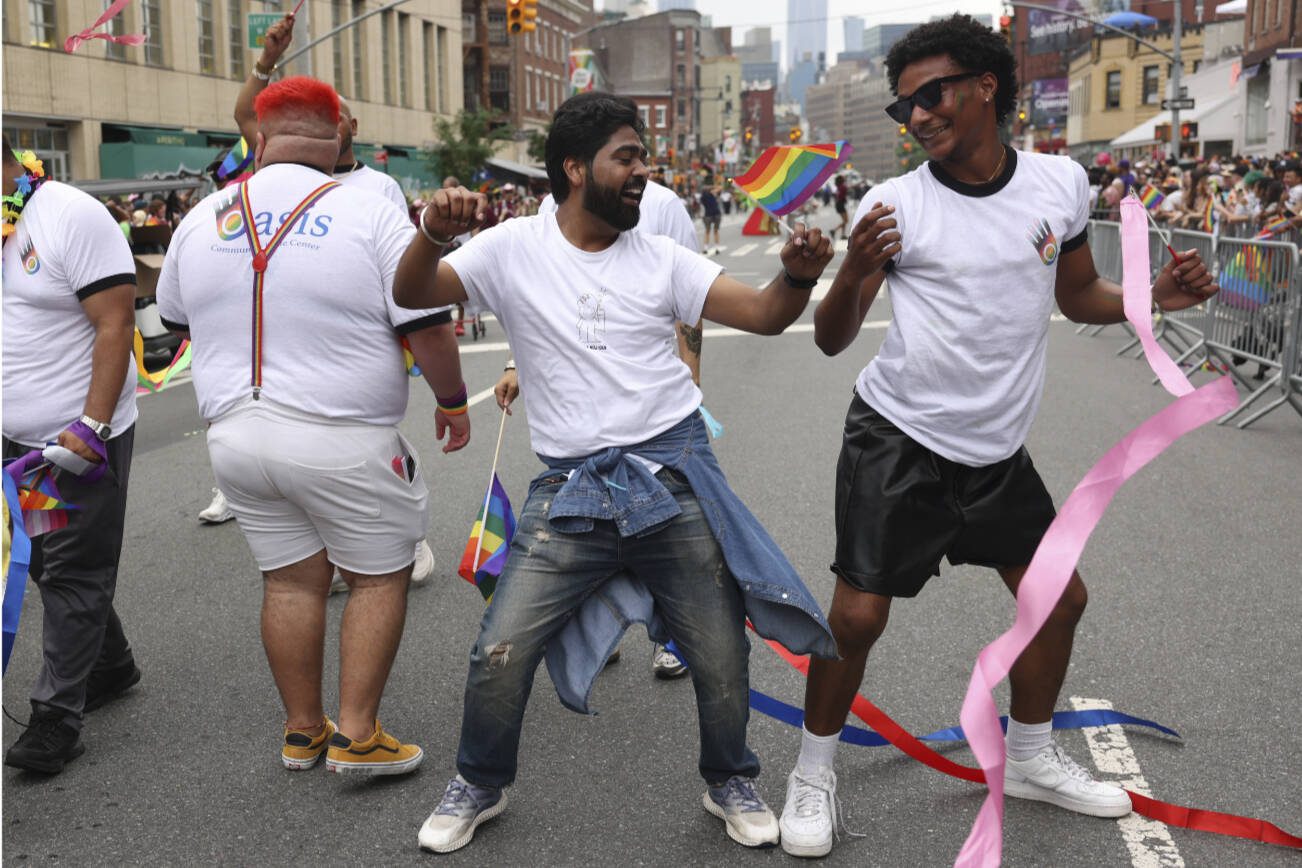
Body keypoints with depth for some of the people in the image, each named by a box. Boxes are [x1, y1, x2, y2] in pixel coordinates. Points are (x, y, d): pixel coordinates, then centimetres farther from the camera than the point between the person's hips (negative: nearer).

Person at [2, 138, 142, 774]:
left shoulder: (71, 216, -13)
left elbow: (116, 324, -17)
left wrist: (91, 426, -23)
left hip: (82, 438, -7)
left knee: (71, 576, -1)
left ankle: (56, 719, 5)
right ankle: (110, 667, 35)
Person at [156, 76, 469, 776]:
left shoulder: (203, 219, 6)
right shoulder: (369, 214, -9)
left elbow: (175, 322, 20)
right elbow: (427, 329, -11)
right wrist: (453, 402, 5)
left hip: (235, 431, 5)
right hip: (339, 439, -5)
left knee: (290, 578, 15)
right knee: (379, 576, 9)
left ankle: (303, 731, 25)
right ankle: (356, 735, 8)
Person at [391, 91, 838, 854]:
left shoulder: (660, 259, 3)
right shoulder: (515, 249, 0)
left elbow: (762, 316, -3)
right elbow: (412, 294, -8)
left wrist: (797, 275, -25)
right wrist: (436, 234, -28)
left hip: (675, 473, 1)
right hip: (574, 489, -1)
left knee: (721, 654, 7)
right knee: (502, 653, -4)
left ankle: (732, 783, 34)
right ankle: (480, 786, 24)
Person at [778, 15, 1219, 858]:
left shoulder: (1062, 182, -2)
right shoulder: (896, 204, -11)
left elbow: (1078, 295, 14)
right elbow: (832, 341, -10)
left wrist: (1156, 294, -5)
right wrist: (853, 275, -30)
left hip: (996, 448, 5)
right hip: (897, 439, -4)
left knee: (1060, 596, 14)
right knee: (858, 616, -6)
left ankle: (1030, 759, 36)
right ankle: (814, 774, 17)